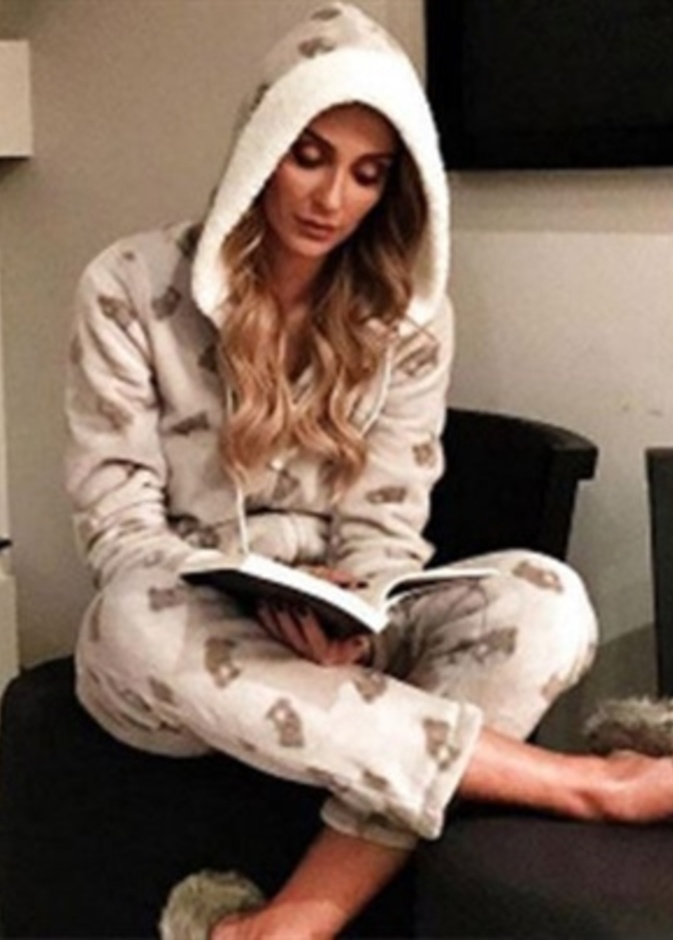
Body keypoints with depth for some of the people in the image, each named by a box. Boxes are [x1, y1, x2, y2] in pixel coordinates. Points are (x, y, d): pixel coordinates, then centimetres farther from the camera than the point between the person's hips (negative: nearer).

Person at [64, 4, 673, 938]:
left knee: (539, 599, -28)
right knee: (139, 621, -40)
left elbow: (387, 526, 1)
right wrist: (255, 608, -25)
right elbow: (117, 521, -7)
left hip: (341, 638, 2)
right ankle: (578, 781, -33)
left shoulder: (411, 316, 1)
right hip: (175, 647, -2)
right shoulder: (130, 288, -6)